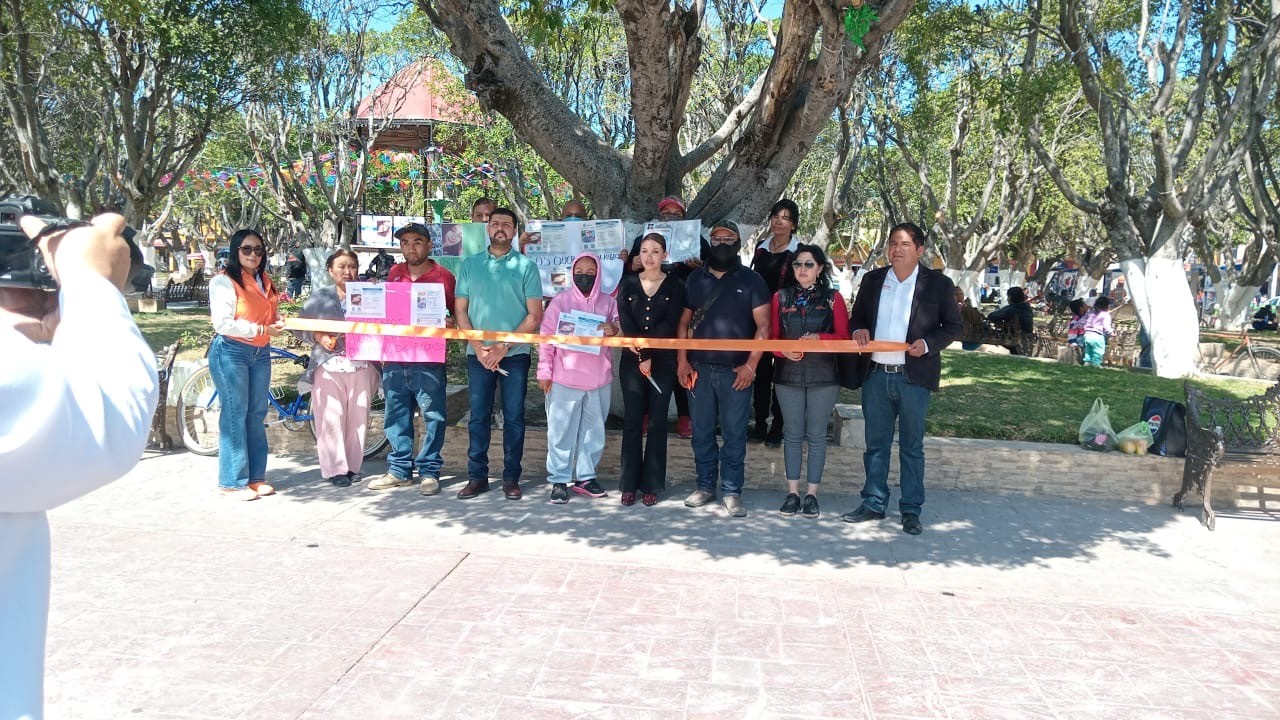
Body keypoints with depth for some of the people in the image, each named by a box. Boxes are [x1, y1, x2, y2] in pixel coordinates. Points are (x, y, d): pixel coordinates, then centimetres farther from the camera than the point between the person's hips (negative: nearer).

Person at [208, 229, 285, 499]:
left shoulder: (265, 281, 15)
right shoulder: (223, 282, -7)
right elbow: (223, 323, -16)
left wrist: (279, 321, 1)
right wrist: (262, 330, -18)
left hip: (260, 353, 7)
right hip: (231, 352, -7)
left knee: (257, 415, 9)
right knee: (234, 416, -4)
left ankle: (255, 477, 17)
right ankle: (232, 483, 3)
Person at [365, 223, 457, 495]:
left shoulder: (443, 276, -3)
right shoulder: (395, 273, 12)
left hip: (428, 361, -5)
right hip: (394, 358, 5)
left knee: (433, 417, 0)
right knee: (396, 417, 11)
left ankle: (429, 471, 11)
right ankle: (399, 470, 22)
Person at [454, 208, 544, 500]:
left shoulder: (526, 266, 1)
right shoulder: (470, 265, 8)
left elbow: (535, 315, -3)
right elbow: (460, 311, 6)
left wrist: (503, 347, -10)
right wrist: (478, 347, -7)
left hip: (515, 355, -2)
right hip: (478, 353, 2)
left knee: (514, 418, 3)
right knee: (478, 417, 5)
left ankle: (511, 478, 11)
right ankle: (477, 476, 14)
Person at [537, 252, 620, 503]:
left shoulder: (609, 303, 5)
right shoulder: (560, 301, -1)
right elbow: (547, 338, -1)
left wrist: (614, 331, -14)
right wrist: (544, 371, -4)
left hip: (599, 379, 3)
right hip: (564, 379, -3)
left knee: (593, 431, 11)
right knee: (561, 432, 2)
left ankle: (585, 477, 23)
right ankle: (559, 480, 10)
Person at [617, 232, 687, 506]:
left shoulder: (675, 286, 3)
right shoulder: (627, 283, 7)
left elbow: (669, 324, -6)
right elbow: (625, 321, -3)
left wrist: (649, 355, -16)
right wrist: (640, 356, -17)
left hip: (662, 361, -1)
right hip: (632, 360, 1)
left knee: (657, 422, 2)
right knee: (632, 421, 3)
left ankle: (651, 484, 9)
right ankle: (629, 484, 9)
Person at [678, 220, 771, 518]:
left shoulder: (751, 281, 1)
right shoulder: (696, 279, 10)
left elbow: (763, 326, -3)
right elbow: (684, 322, 11)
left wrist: (751, 365, -11)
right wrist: (682, 360, 2)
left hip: (736, 371, -3)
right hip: (699, 369, 3)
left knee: (735, 433, 1)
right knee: (701, 431, 8)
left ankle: (732, 492, 9)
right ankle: (705, 486, 21)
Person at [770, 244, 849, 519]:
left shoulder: (832, 298, 2)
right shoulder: (780, 297, 7)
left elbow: (844, 337, 0)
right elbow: (772, 337, 8)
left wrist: (819, 338, -17)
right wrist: (784, 351, -13)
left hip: (823, 376, -1)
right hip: (788, 375, 1)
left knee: (816, 435, 4)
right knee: (792, 434, 6)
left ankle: (811, 494, 12)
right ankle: (792, 492, 15)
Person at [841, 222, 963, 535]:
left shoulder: (937, 283, -2)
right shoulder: (873, 279, 9)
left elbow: (955, 326, 1)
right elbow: (856, 317, 18)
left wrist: (928, 343, -16)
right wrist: (858, 330, -5)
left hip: (913, 377, -3)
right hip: (876, 375, 3)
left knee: (912, 446, 6)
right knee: (876, 443, 11)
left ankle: (911, 510, 15)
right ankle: (874, 504, 21)